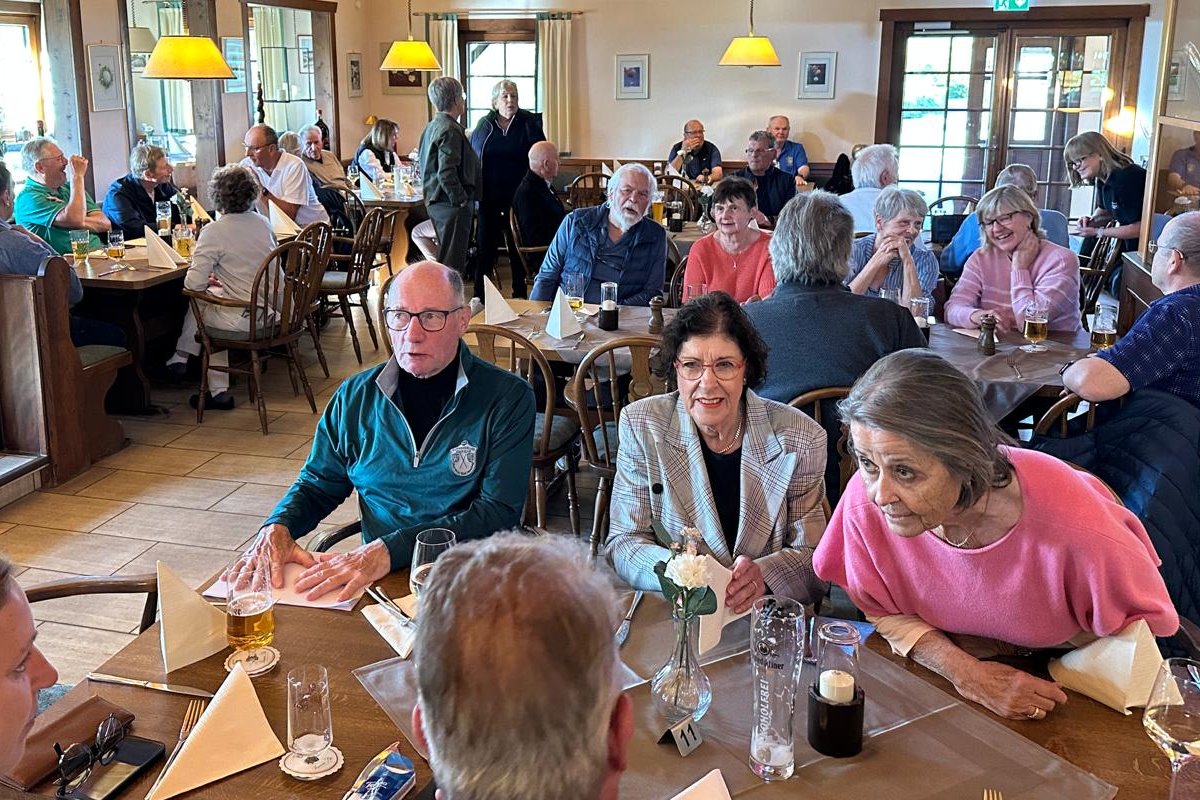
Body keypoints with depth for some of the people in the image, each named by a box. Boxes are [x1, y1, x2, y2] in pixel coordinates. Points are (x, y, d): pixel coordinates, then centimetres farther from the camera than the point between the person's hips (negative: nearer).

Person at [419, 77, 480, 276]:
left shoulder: (431, 127, 13)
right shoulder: (450, 130, -17)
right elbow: (446, 173, -25)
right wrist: (462, 200, -16)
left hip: (435, 201, 10)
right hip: (452, 205, -10)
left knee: (444, 258, 18)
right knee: (452, 263, -6)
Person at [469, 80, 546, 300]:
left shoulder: (529, 123, 0)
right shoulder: (484, 125, 6)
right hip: (489, 197, 1)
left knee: (518, 248, 9)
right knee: (486, 245, 4)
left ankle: (519, 295, 21)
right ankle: (479, 296, 11)